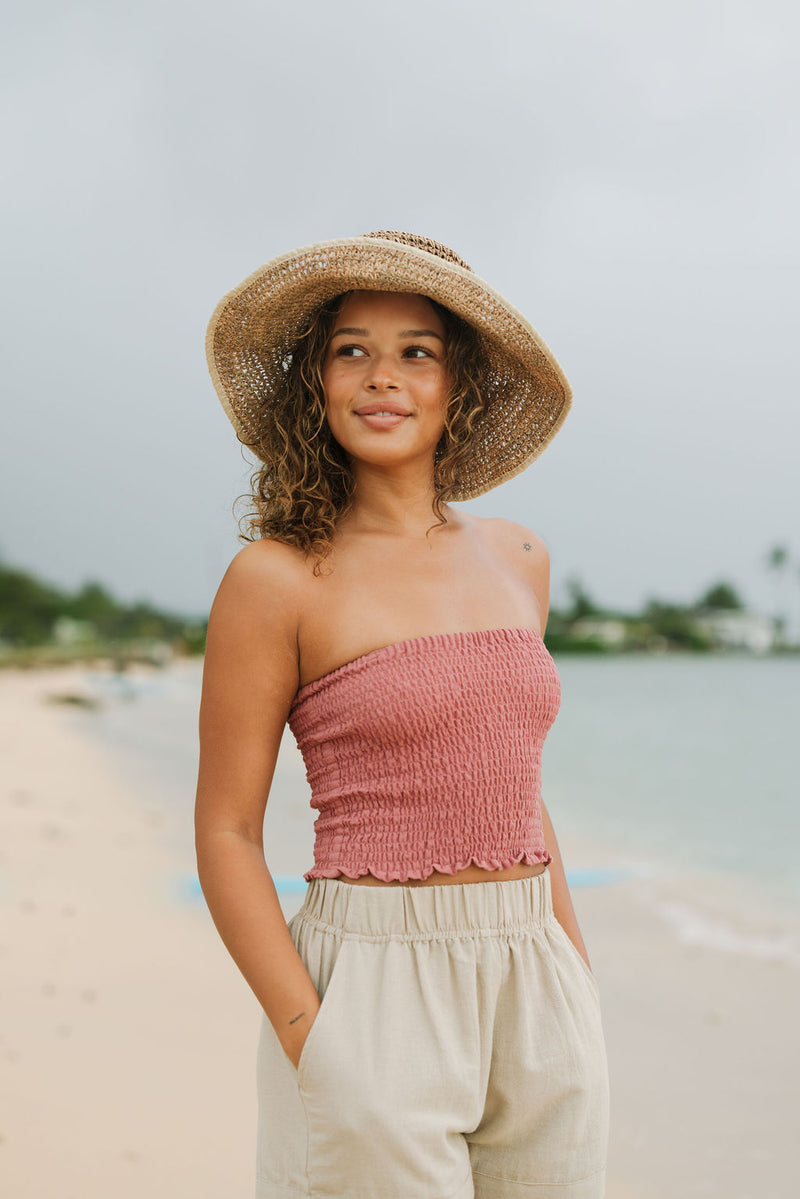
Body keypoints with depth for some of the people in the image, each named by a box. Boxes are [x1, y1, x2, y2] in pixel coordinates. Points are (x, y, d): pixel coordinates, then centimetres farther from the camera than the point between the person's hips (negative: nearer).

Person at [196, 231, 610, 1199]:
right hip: (375, 1002, -5)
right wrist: (312, 1041, -13)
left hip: (537, 1004, 5)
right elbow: (226, 834, -6)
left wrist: (580, 980, 12)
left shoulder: (516, 559, 9)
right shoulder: (277, 579, -8)